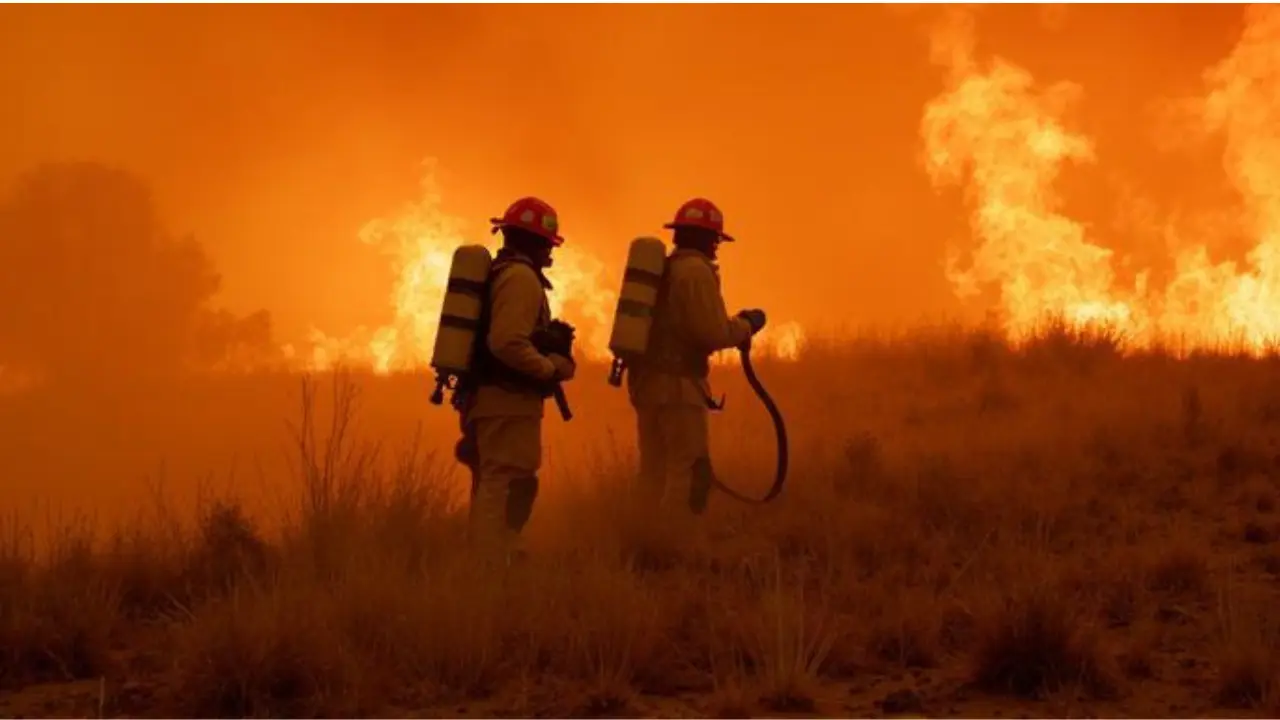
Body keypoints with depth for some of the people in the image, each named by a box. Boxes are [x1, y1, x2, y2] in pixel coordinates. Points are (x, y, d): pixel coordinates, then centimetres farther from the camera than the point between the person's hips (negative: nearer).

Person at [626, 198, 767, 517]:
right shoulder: (697, 271, -10)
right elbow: (713, 334, -16)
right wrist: (746, 325, 1)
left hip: (645, 382, 9)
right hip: (678, 385, -9)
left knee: (655, 474, 10)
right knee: (691, 476, -9)